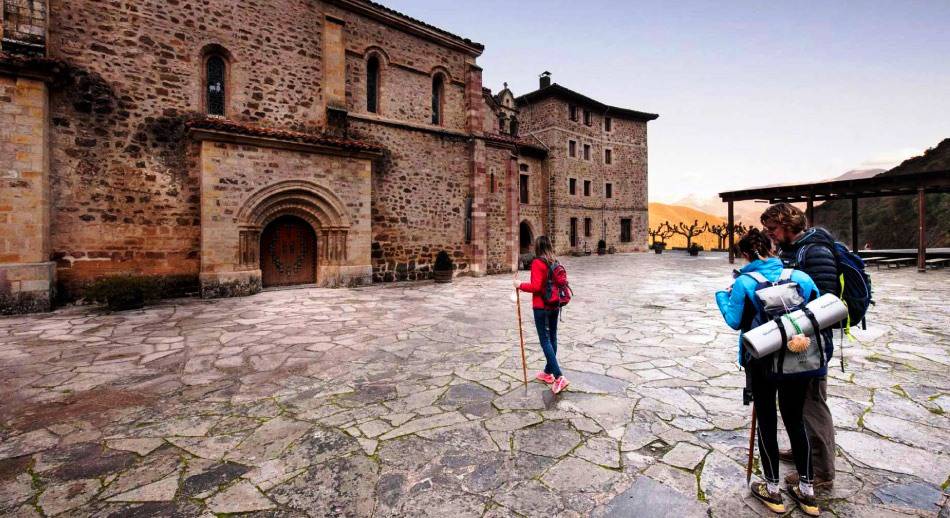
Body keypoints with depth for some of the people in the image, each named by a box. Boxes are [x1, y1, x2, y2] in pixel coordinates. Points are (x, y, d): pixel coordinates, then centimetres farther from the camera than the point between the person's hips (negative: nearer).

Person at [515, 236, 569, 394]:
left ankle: (559, 377, -7)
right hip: (555, 305, 8)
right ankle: (548, 372, 30)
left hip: (541, 307, -7)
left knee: (545, 341, -2)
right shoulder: (555, 262, 6)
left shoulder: (537, 263, -16)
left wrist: (520, 285, -9)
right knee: (552, 338, 15)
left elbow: (535, 286, -22)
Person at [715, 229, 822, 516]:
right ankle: (807, 491, 28)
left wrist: (722, 296, 5)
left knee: (766, 420, 12)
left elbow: (735, 321, -10)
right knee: (795, 419, 18)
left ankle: (772, 489, 25)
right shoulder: (800, 276, -3)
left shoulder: (744, 282, -13)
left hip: (763, 361, -3)